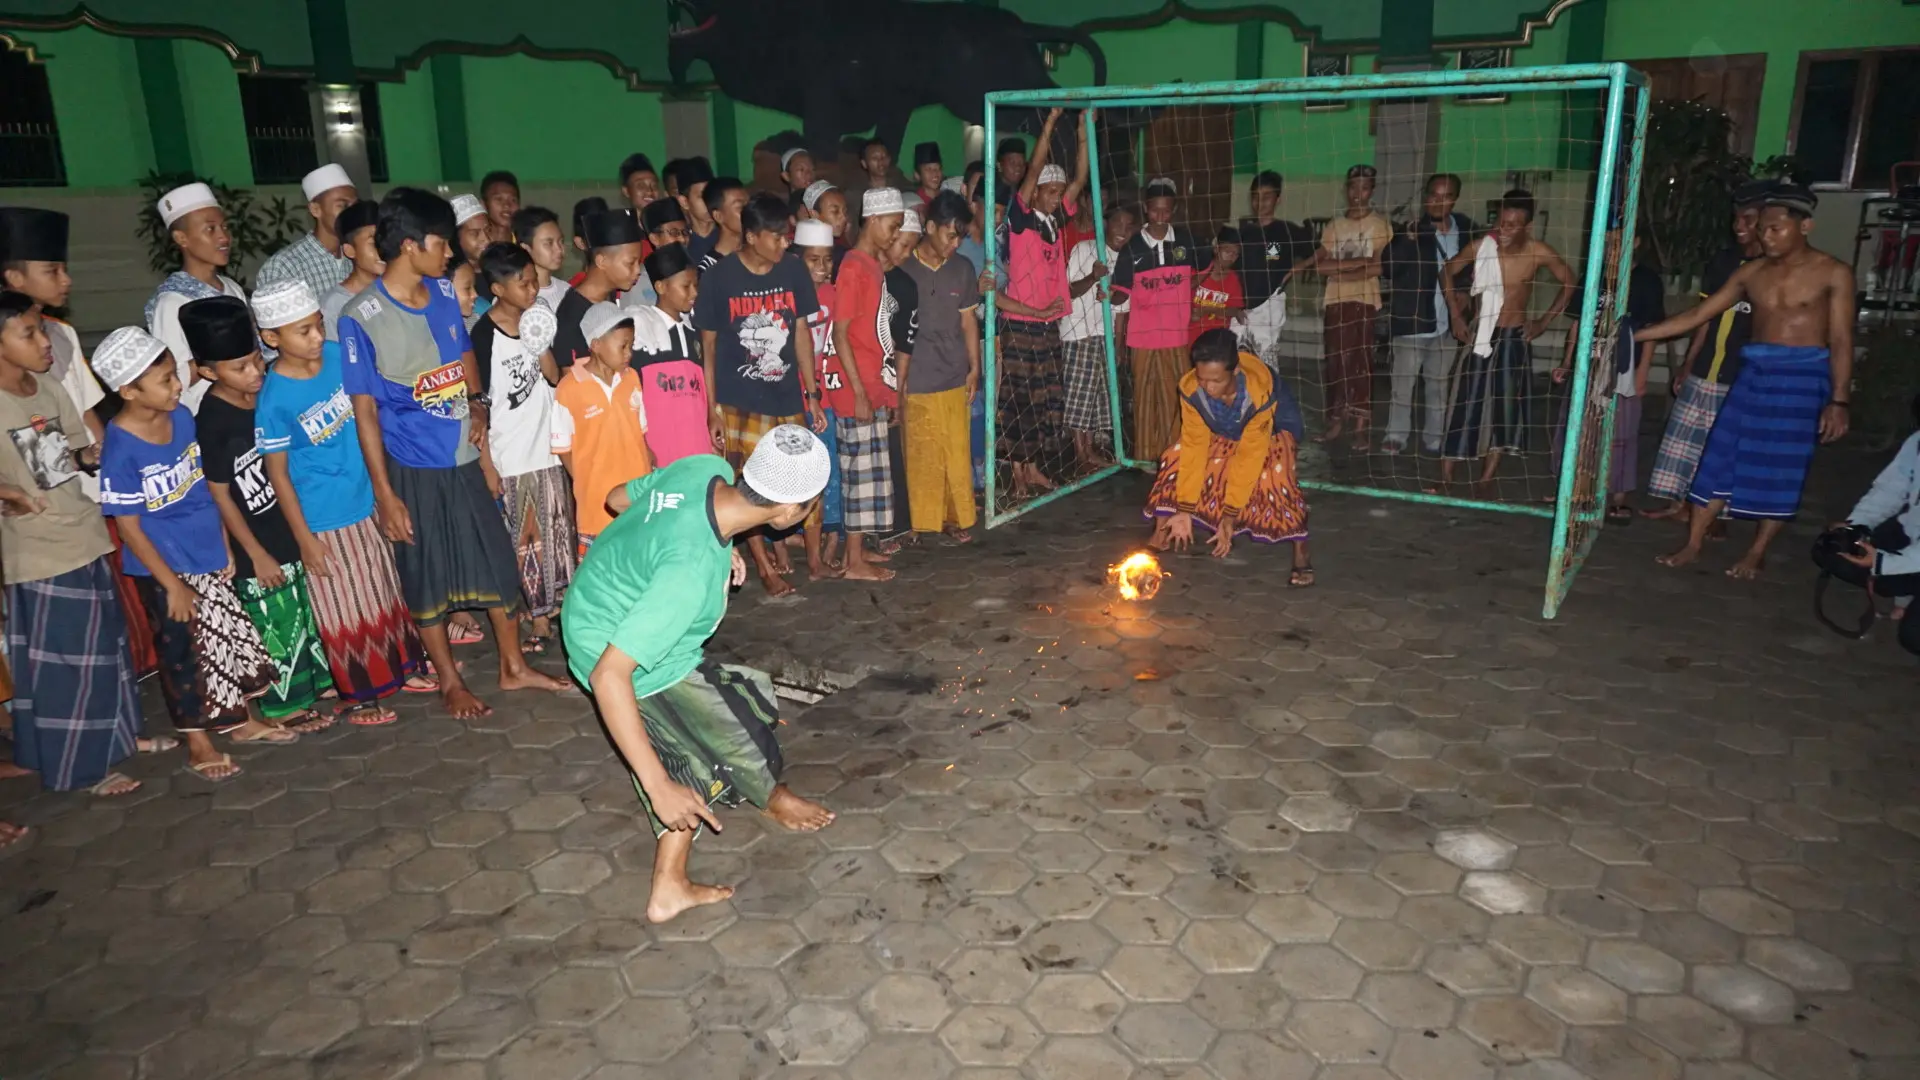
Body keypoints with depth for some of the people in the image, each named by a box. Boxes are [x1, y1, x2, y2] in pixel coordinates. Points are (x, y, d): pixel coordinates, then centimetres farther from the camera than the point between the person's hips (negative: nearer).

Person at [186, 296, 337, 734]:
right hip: (258, 543, -6)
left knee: (313, 612, 20)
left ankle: (320, 680, 40)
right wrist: (257, 554, -11)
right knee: (279, 626, 8)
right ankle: (282, 706, 26)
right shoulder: (212, 420, -21)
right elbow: (219, 495, -14)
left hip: (295, 526, 6)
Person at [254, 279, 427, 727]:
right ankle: (361, 696, 25)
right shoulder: (274, 399, -20)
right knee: (346, 610, 9)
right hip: (324, 519, -5)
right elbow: (277, 473, -13)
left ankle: (405, 667, 38)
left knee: (388, 590, 19)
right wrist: (304, 538, -11)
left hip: (369, 500, 5)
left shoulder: (338, 354, -6)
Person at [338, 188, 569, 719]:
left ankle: (514, 666, 28)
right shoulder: (361, 317, -15)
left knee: (497, 560, 12)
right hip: (413, 467, -5)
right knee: (426, 576, 8)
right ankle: (450, 682, 25)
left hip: (465, 456, 6)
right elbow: (365, 410, -12)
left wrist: (477, 406, -1)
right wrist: (384, 493, -13)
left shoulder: (443, 291, 2)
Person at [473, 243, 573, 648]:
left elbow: (555, 378, 3)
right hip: (510, 456, -5)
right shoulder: (484, 334, -16)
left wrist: (542, 348, -17)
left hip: (548, 445, 5)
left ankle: (557, 600, 31)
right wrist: (486, 465, -12)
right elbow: (479, 404, -12)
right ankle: (538, 614, 17)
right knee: (525, 538, 6)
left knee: (558, 530, 15)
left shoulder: (537, 317, 0)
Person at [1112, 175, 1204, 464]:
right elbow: (1123, 291, 2)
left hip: (1177, 334, 1)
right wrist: (1110, 295, -19)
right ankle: (1145, 454, 11)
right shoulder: (1132, 247, 2)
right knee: (1145, 394, 4)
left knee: (1175, 395, 3)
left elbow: (1204, 271, 21)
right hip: (1142, 335, 0)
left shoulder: (1187, 240, 3)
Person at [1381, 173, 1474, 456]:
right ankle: (1396, 436, 14)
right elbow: (1388, 265, -15)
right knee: (1403, 382, 3)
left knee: (1438, 384, 13)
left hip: (1448, 323, 3)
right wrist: (1409, 238, -28)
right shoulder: (1410, 228, -6)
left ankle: (1433, 438, 22)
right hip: (1411, 320, -3)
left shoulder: (1466, 229, 3)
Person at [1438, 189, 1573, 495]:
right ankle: (1445, 474, 4)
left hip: (1514, 337, 1)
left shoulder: (1539, 253, -12)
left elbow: (1569, 284, 4)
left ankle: (1486, 478, 13)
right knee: (1464, 404, -1)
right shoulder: (1481, 247, -13)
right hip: (1479, 333, -1)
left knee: (1504, 407, 4)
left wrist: (1544, 321, 0)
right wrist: (1455, 315, 0)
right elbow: (1447, 271, 4)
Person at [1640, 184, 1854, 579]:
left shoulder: (1833, 273, -5)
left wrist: (1839, 400, -12)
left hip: (1802, 376, -4)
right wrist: (1634, 334, 1)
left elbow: (1841, 342, -6)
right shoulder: (1751, 273, 5)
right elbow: (1696, 316, 7)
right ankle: (1692, 544, 11)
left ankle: (1757, 552, 15)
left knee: (1780, 469, 1)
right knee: (1721, 458, 3)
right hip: (1754, 372, 4)